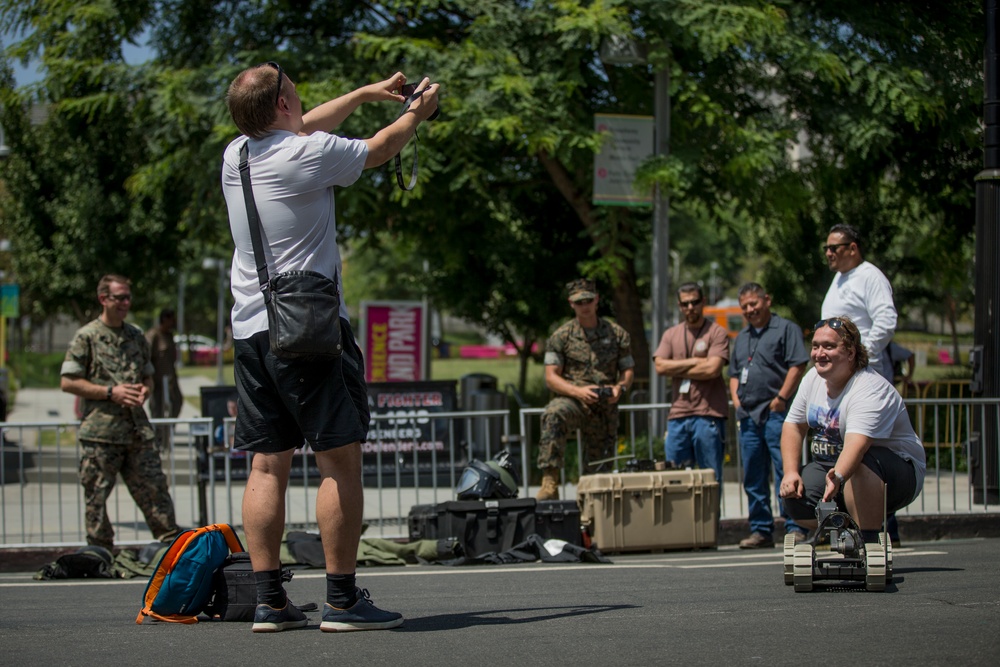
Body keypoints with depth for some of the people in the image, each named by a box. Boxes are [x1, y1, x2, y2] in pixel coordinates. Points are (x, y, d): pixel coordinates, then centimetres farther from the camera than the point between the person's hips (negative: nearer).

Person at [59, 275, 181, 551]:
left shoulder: (136, 336, 15)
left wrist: (145, 390, 1)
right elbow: (68, 382, -6)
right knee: (97, 497, 0)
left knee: (154, 488, 1)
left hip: (137, 429, 5)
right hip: (100, 432, -4)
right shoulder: (86, 337, -2)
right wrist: (110, 392, -13)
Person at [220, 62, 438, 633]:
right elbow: (377, 151, 9)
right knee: (341, 459, -3)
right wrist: (417, 114, 28)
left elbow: (300, 130, 29)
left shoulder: (236, 155, 10)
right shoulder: (309, 155, -9)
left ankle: (269, 601, 5)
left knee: (268, 466, 6)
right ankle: (343, 600, -5)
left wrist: (365, 94, 38)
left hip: (250, 330, 7)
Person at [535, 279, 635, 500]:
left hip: (605, 408, 3)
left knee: (597, 469, 2)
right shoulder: (561, 336, 3)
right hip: (572, 400, -3)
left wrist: (620, 387, -11)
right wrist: (578, 391, -19)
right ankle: (549, 482, -42)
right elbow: (551, 377, -2)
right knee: (553, 415, -37)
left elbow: (628, 370, 13)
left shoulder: (617, 334, 9)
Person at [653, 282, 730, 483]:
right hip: (678, 414, 4)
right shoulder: (671, 335, 15)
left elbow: (713, 368, -12)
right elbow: (660, 366, 2)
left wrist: (676, 369, -3)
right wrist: (694, 362, -4)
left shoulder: (716, 333, 1)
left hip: (708, 414, -4)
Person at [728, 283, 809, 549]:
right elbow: (734, 373, 29)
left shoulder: (786, 329, 1)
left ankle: (795, 528, -9)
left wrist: (781, 398, -14)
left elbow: (797, 366, -8)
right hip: (748, 415, 7)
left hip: (776, 412, -7)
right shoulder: (741, 338, 23)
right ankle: (761, 530, 12)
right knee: (753, 477, 7)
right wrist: (736, 399, 11)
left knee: (785, 471, -11)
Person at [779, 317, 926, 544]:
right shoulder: (813, 378, -1)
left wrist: (838, 477, -57)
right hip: (833, 468, 7)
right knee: (794, 495, -18)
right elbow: (794, 426, 5)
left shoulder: (870, 389, -25)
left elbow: (856, 444, -40)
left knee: (859, 464, -39)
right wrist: (791, 472, -10)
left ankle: (868, 542, -30)